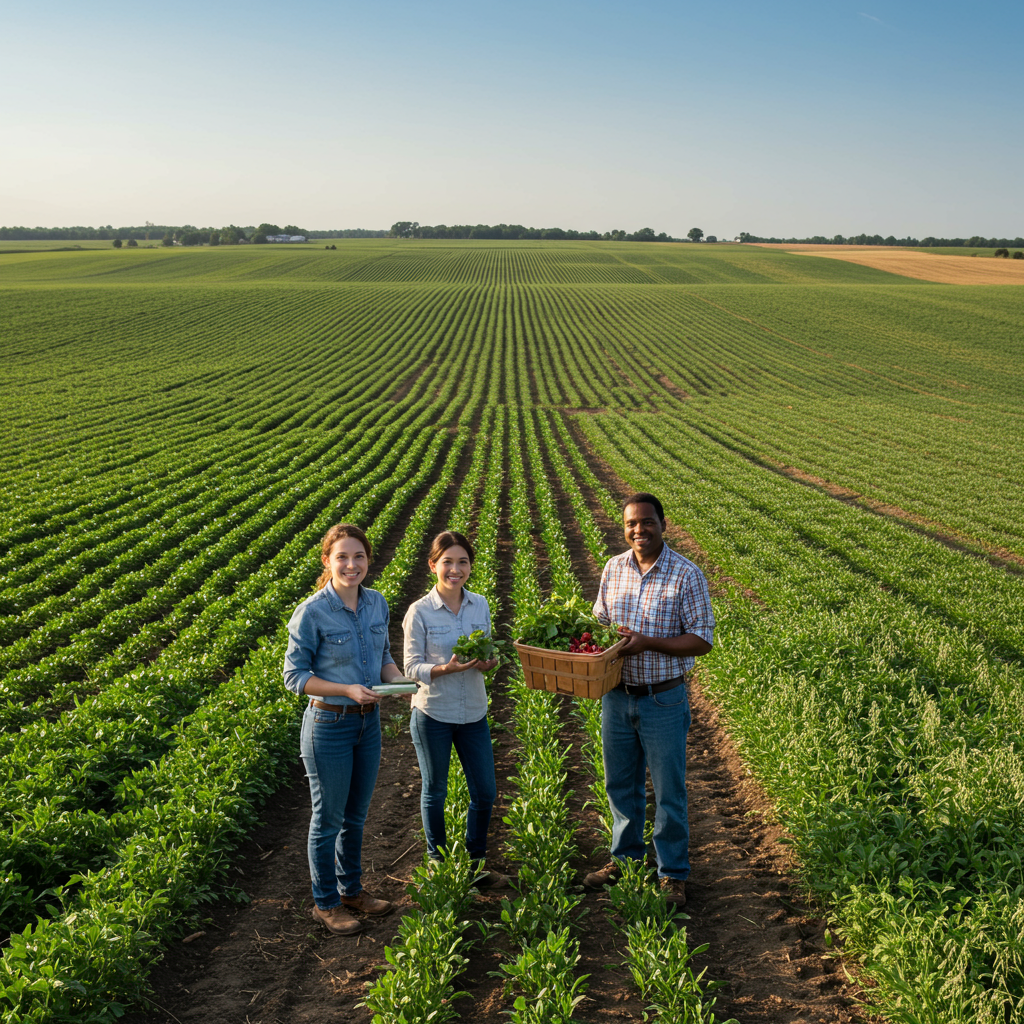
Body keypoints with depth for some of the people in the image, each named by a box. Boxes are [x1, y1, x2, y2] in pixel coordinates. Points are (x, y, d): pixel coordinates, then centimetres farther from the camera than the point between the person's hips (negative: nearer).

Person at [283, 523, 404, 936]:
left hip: (368, 721, 6)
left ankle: (351, 889, 39)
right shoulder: (312, 613, -18)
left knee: (357, 814, 20)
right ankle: (326, 902, 27)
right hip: (329, 724, -6)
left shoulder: (377, 603, 0)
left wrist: (400, 680, -9)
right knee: (329, 818, 9)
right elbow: (294, 675, -13)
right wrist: (347, 690, -24)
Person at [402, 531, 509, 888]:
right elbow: (412, 668, -9)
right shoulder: (419, 612, -12)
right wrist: (447, 669, -27)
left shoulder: (480, 605, 0)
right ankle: (437, 861, 32)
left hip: (473, 713, 4)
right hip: (432, 714, -4)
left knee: (485, 793, 9)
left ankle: (477, 863, 29)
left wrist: (487, 662, -15)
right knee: (435, 791, 13)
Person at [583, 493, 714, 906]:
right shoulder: (613, 568, 3)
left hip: (663, 701, -4)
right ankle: (625, 858, 36)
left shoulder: (686, 575, -11)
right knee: (621, 784, 17)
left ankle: (672, 874, 21)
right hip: (617, 696, 4)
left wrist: (648, 642, -23)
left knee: (669, 791, 6)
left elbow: (702, 640, -11)